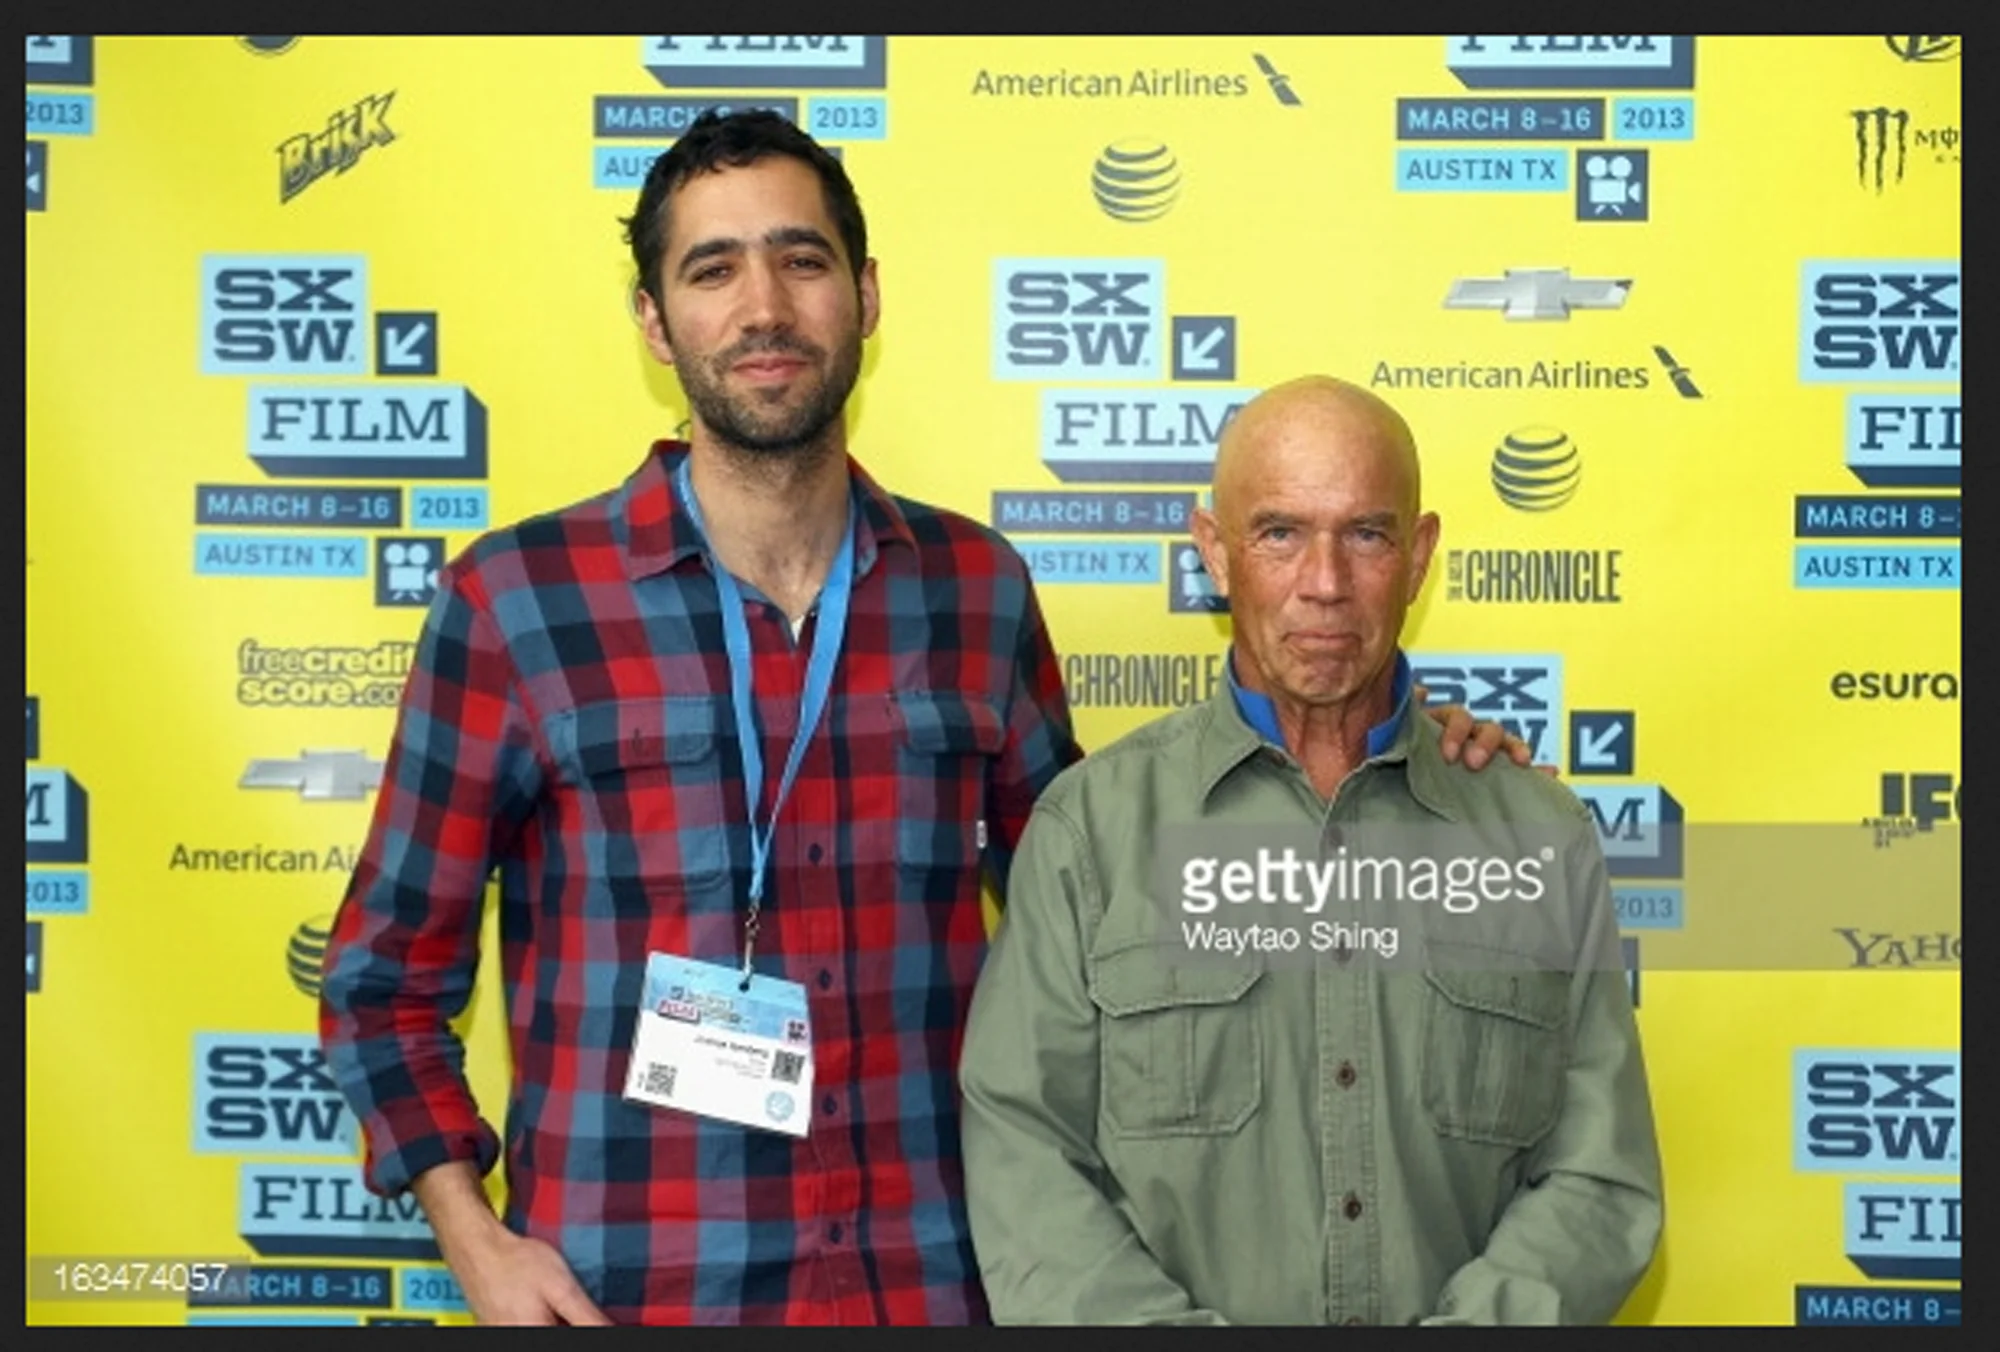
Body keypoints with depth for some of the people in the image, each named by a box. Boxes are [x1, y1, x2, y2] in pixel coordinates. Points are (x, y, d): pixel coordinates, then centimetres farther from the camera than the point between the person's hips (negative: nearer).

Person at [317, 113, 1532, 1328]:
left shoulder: (977, 587, 2)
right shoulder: (514, 598, -7)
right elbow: (388, 974, 1)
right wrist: (475, 1243, -11)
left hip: (935, 1277, 3)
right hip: (632, 1287, -2)